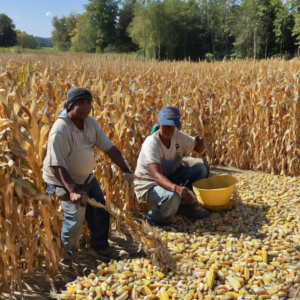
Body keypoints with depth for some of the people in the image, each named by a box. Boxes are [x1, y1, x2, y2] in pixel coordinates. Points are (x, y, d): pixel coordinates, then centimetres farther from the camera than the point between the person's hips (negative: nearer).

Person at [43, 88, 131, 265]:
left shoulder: (91, 123, -7)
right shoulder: (60, 131, -28)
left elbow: (109, 147, -8)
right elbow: (57, 166, -31)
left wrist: (126, 171, -16)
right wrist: (72, 190, -41)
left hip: (86, 177, 7)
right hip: (64, 181, -7)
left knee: (100, 210, 12)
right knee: (76, 215, -12)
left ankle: (100, 244, 36)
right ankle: (67, 255, 14)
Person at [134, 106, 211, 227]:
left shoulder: (177, 136, -10)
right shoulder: (151, 144, -30)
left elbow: (198, 149, 2)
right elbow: (157, 176, -41)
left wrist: (200, 144, -24)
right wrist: (177, 188, -59)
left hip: (171, 178, 7)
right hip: (150, 185, -7)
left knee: (201, 168, -8)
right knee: (172, 197, -39)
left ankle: (183, 205, 4)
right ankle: (154, 219, -6)